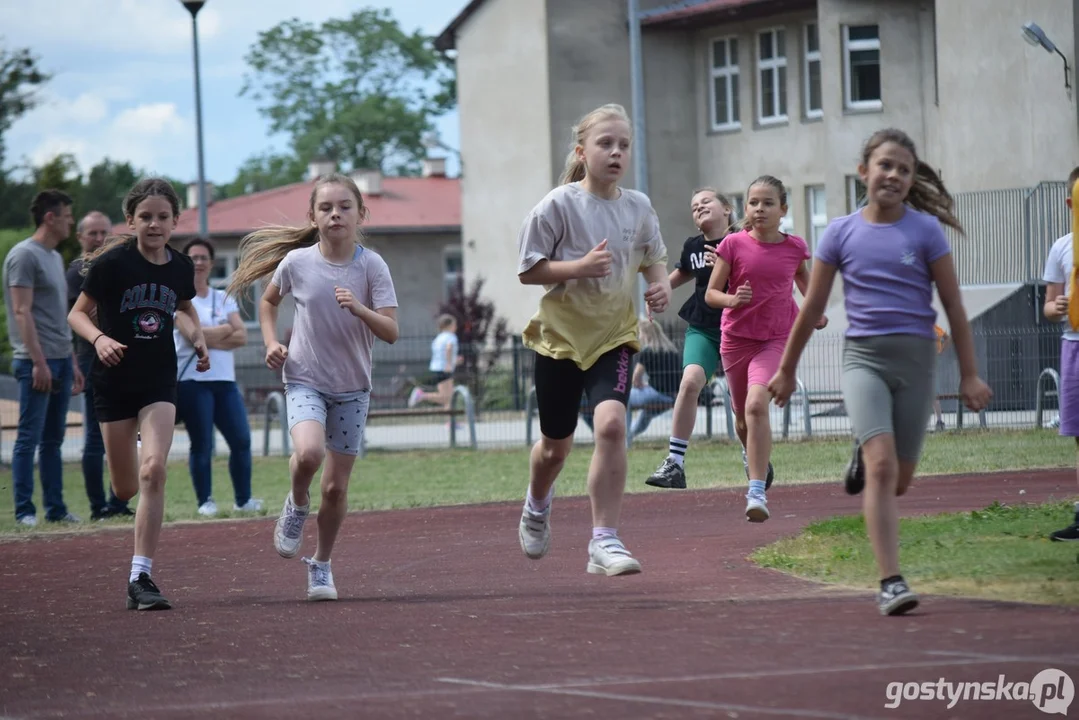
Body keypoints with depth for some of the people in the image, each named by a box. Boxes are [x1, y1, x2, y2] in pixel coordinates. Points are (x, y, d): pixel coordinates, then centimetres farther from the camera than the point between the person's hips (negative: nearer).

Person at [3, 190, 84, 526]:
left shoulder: (55, 257, 18)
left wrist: (72, 363, 19)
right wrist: (39, 362, -19)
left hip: (60, 361, 9)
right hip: (36, 362, -9)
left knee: (53, 440, 10)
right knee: (29, 438, -5)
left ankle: (55, 508, 13)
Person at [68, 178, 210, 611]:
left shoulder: (180, 267, 0)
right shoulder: (112, 263, -11)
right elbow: (78, 313, -5)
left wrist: (198, 340, 4)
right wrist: (99, 338, -24)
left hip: (159, 383, 1)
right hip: (114, 381, -1)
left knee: (153, 469, -20)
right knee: (126, 490, 4)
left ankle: (140, 577, -17)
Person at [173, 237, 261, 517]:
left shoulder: (224, 299, 15)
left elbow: (242, 337, 2)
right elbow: (193, 335, -15)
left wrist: (209, 338, -9)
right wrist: (226, 329, -4)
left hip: (225, 380, 5)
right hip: (193, 381, -5)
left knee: (241, 440, -1)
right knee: (202, 444, -5)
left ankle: (243, 500, 9)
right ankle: (205, 502, 4)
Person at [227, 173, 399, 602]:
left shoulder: (372, 266, -10)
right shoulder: (296, 262, -7)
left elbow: (391, 332, -16)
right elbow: (269, 300, 14)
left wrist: (359, 309, -32)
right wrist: (271, 343, 0)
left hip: (352, 388, 1)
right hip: (305, 380, -1)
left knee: (336, 486, 4)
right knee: (308, 453, -29)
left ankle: (322, 564, 25)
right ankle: (297, 505, 3)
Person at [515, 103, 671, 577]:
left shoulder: (638, 208, -1)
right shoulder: (559, 205, -11)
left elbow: (653, 258, 17)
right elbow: (527, 270, -10)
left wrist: (661, 286, -5)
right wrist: (580, 267, -24)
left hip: (614, 335, 1)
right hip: (561, 335, -1)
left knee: (611, 423, -23)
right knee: (556, 444, 11)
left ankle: (604, 542, -18)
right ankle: (537, 505, 48)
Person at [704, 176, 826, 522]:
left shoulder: (794, 247, -2)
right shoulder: (734, 245, -6)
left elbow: (802, 276, 21)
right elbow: (710, 294, -3)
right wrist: (731, 299, -24)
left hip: (776, 340, -2)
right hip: (737, 338, 2)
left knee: (757, 405, -24)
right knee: (742, 415, 16)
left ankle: (757, 491, -25)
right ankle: (754, 455, 52)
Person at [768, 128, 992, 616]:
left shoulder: (925, 231, 2)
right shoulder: (842, 233, 4)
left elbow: (953, 306, 6)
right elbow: (812, 307, 13)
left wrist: (969, 375, 4)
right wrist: (786, 370, 18)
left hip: (915, 356, 1)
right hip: (863, 355, -1)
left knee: (898, 480, 6)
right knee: (882, 465, -19)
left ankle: (864, 458, 43)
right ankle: (890, 582, -19)